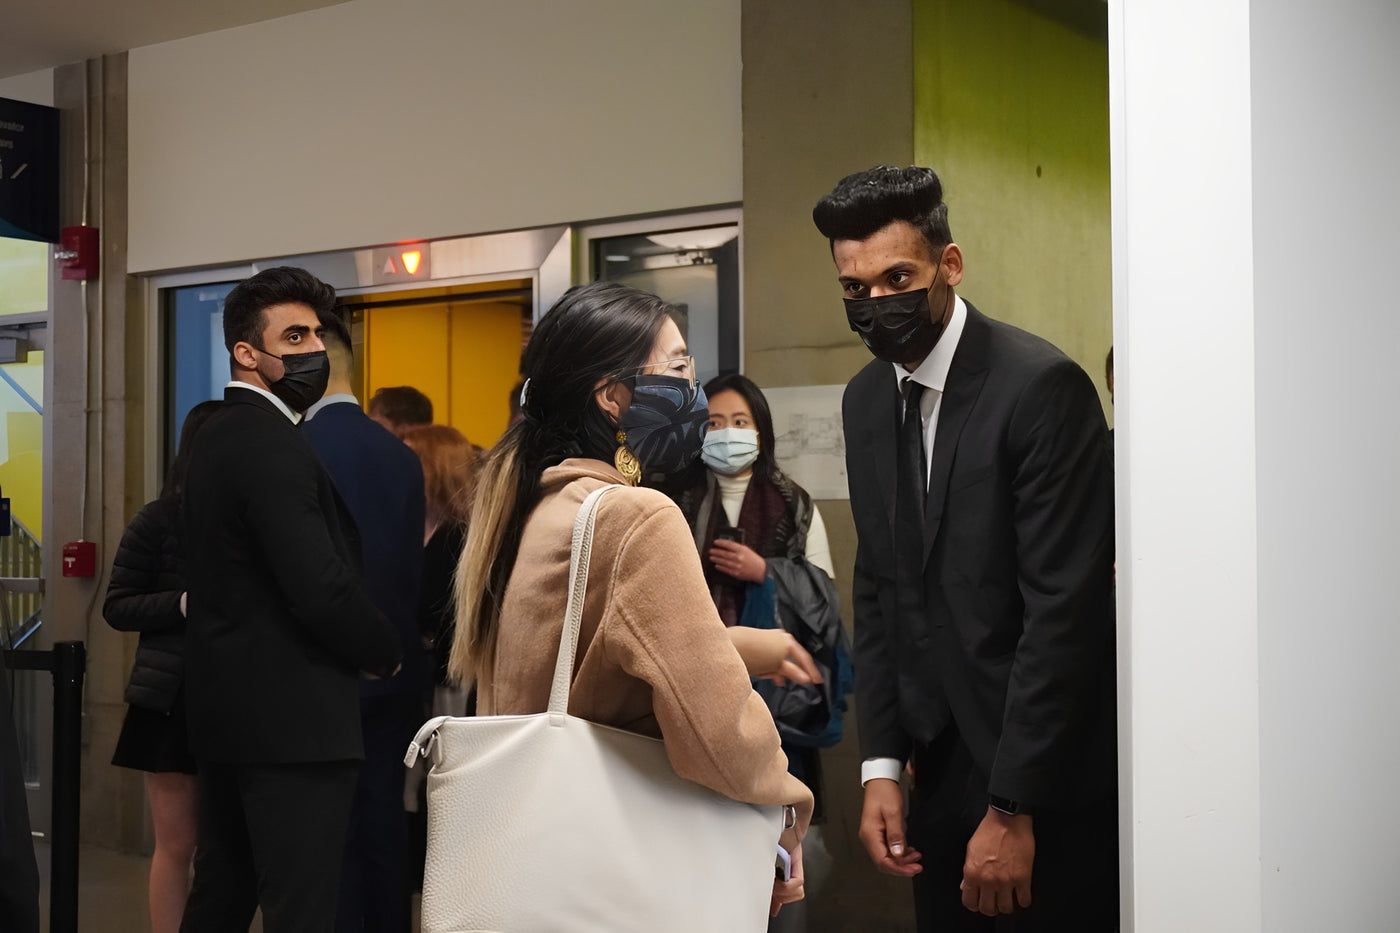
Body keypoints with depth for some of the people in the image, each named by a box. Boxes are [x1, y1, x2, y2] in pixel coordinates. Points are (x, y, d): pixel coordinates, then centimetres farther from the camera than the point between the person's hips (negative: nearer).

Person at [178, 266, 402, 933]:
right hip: (292, 716, -10)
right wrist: (387, 653, -5)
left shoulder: (217, 437, 14)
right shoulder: (273, 445, -17)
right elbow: (322, 589, -23)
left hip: (226, 706, 10)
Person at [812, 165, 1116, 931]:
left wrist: (1012, 809, -18)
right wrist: (881, 766, 4)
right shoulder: (866, 400, 7)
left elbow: (1065, 606, -19)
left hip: (1051, 781, -6)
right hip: (944, 767, 6)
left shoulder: (1041, 385, -16)